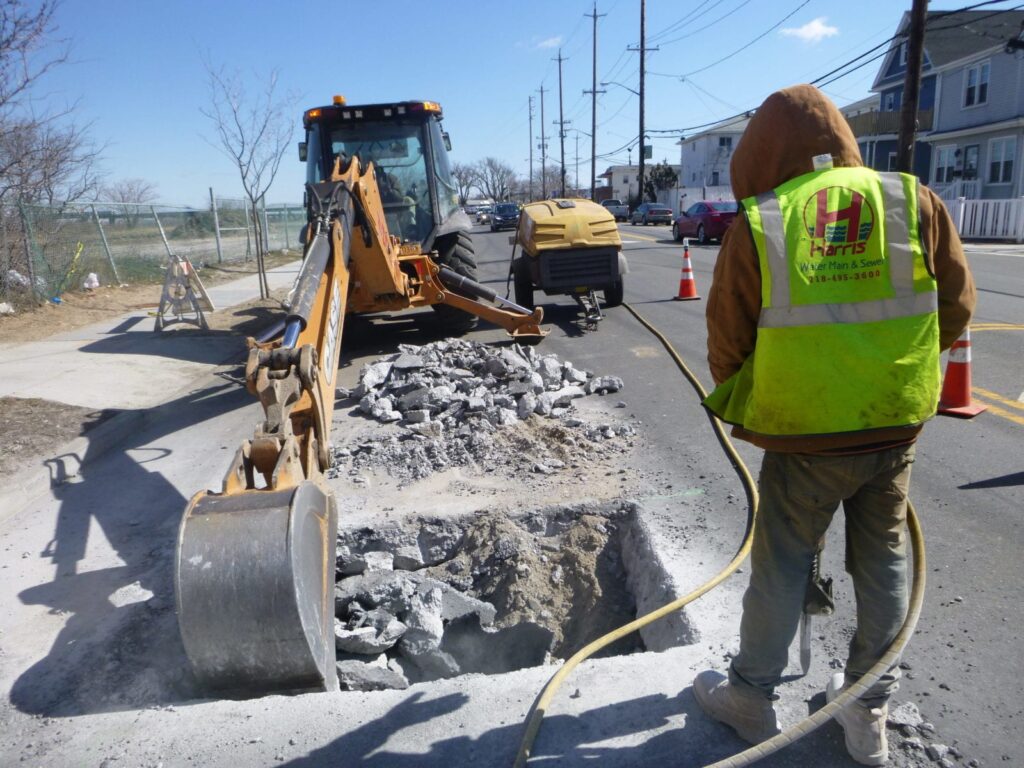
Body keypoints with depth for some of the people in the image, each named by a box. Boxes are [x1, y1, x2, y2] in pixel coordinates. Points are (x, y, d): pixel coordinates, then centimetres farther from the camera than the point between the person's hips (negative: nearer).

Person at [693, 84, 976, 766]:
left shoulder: (755, 227, -10)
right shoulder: (915, 204, -2)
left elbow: (727, 342, -4)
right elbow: (956, 308, 6)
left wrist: (737, 398, 16)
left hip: (802, 435, -3)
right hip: (897, 428, 3)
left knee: (780, 567, 12)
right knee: (883, 564, 18)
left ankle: (751, 699, 30)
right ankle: (869, 713, 33)